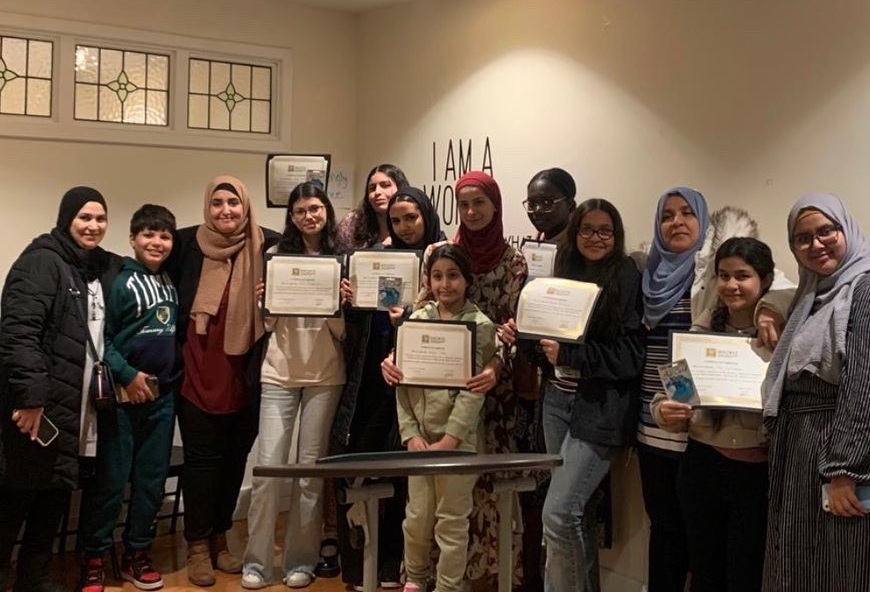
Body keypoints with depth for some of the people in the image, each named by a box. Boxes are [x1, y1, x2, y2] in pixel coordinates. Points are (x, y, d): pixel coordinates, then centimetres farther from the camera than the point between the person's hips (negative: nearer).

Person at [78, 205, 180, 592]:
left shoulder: (171, 283, 11)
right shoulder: (119, 280, -8)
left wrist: (173, 377, 6)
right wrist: (127, 375, -16)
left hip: (162, 395, 6)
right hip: (122, 394, -6)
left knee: (152, 478, 10)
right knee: (110, 479, -1)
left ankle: (136, 553, 22)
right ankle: (93, 557, 11)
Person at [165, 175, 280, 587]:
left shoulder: (268, 245, -3)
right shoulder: (187, 243, -4)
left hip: (244, 376, 2)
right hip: (197, 373, -1)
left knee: (235, 457, 13)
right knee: (202, 458, 5)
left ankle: (220, 539, 30)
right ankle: (198, 546, 20)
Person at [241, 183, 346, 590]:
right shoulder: (276, 256, 3)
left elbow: (342, 331, 3)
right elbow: (267, 324, 6)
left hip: (325, 376, 0)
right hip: (279, 373, 0)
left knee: (311, 470, 6)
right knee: (268, 467, -2)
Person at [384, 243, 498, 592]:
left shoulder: (481, 326, -5)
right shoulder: (417, 320, 6)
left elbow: (474, 390, -11)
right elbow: (402, 383, 4)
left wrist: (448, 441, -16)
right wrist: (411, 434, -5)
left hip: (458, 439, -3)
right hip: (419, 436, 4)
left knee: (451, 521, 4)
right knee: (417, 516, 11)